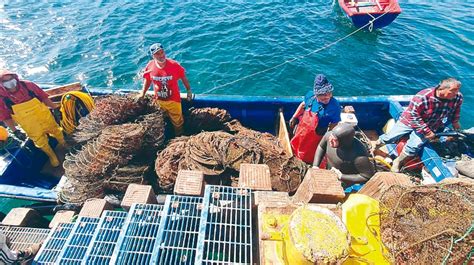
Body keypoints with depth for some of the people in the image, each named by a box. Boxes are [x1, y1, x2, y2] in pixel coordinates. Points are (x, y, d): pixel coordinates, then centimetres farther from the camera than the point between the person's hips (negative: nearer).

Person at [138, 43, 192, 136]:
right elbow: (147, 79, 3)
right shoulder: (150, 66, -12)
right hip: (159, 100, 3)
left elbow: (183, 77, -7)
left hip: (173, 99, -2)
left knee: (177, 120, 16)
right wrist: (142, 93, 3)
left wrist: (189, 91, -2)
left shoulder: (174, 65, -20)